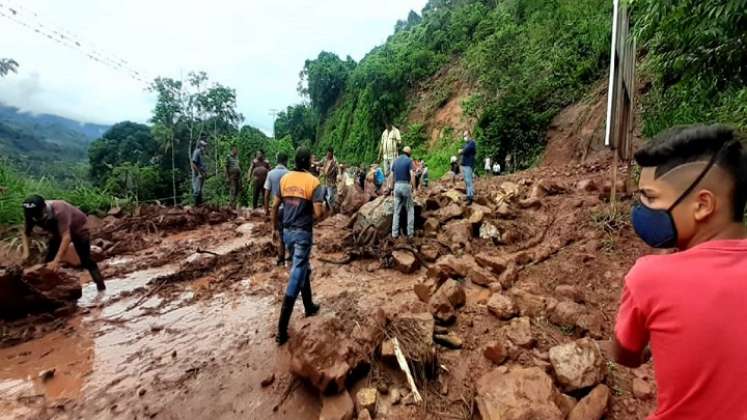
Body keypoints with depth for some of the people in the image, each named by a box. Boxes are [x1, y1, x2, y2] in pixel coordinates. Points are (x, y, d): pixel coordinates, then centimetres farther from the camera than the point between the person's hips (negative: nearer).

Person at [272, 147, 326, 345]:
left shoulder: (285, 178, 4)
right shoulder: (313, 182, -12)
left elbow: (275, 206, 8)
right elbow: (319, 213, -19)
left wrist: (275, 226, 20)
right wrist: (312, 220, 4)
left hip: (287, 231, 6)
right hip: (303, 233, -6)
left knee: (303, 269, 24)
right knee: (296, 276, -2)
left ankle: (309, 306, 39)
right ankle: (282, 329, 0)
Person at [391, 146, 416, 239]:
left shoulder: (395, 161, 12)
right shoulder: (409, 160, -4)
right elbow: (412, 175, -14)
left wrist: (393, 187, 14)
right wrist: (413, 187, -6)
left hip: (397, 186, 4)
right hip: (406, 185, -4)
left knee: (396, 211, 7)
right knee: (410, 210, 8)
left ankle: (394, 233, 6)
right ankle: (410, 232, 7)